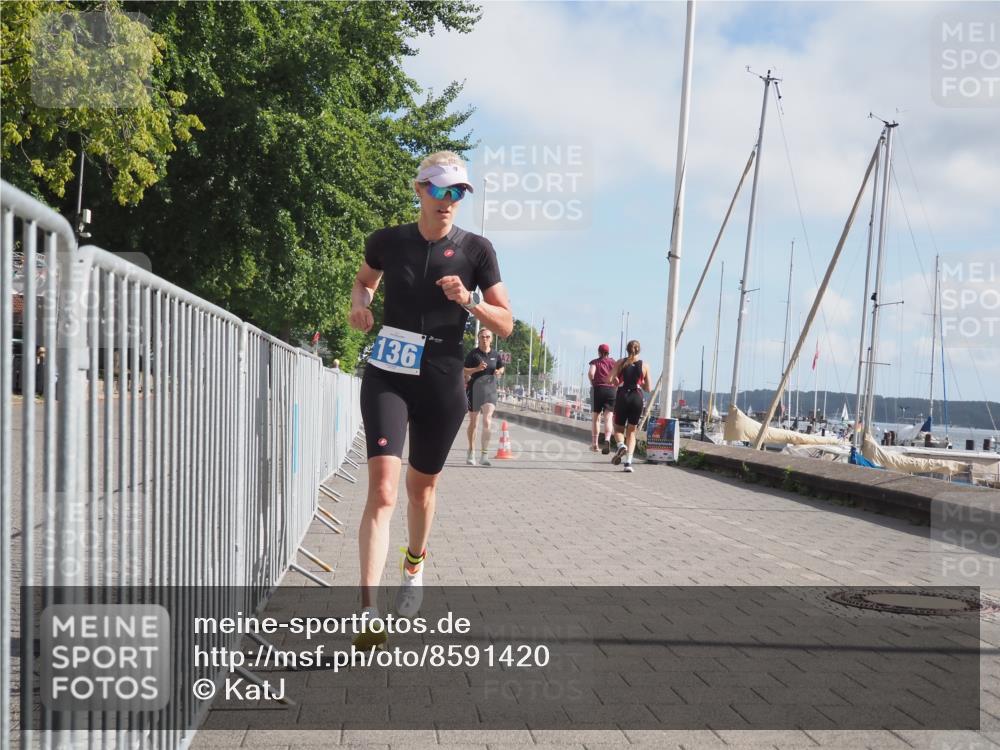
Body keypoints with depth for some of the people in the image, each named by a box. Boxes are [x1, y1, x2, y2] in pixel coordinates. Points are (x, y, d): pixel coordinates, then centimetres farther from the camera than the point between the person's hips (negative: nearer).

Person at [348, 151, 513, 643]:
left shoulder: (476, 250, -2)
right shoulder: (387, 242, 1)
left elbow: (506, 324, -1)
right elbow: (364, 279, 23)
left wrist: (468, 300, -19)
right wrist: (359, 303, 0)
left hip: (442, 385, 1)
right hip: (387, 377, 0)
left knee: (421, 486, 16)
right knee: (382, 488, -16)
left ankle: (414, 566, 46)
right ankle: (368, 611, -18)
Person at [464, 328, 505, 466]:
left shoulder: (495, 354, 4)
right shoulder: (473, 353, -4)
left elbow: (501, 367, 20)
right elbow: (464, 372, -4)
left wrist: (499, 372, -2)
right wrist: (477, 369, -21)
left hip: (490, 389, 1)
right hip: (474, 388, -1)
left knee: (487, 421, -15)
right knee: (473, 422, 12)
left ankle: (485, 455, -15)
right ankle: (471, 452, 29)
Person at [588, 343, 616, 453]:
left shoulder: (595, 362, 5)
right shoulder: (613, 362, 10)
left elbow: (591, 373, -14)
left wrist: (593, 383, 1)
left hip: (598, 389, 0)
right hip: (611, 390, 1)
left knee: (595, 418, 12)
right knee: (608, 418, -5)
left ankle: (594, 443, 17)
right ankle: (607, 439, -28)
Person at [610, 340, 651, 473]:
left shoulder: (621, 362, 2)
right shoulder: (644, 365, 5)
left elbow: (610, 379, -9)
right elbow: (648, 389, 7)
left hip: (622, 396, -1)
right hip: (637, 398, 1)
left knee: (618, 428, 16)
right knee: (631, 432, 10)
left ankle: (621, 445, -17)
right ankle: (628, 462, -4)